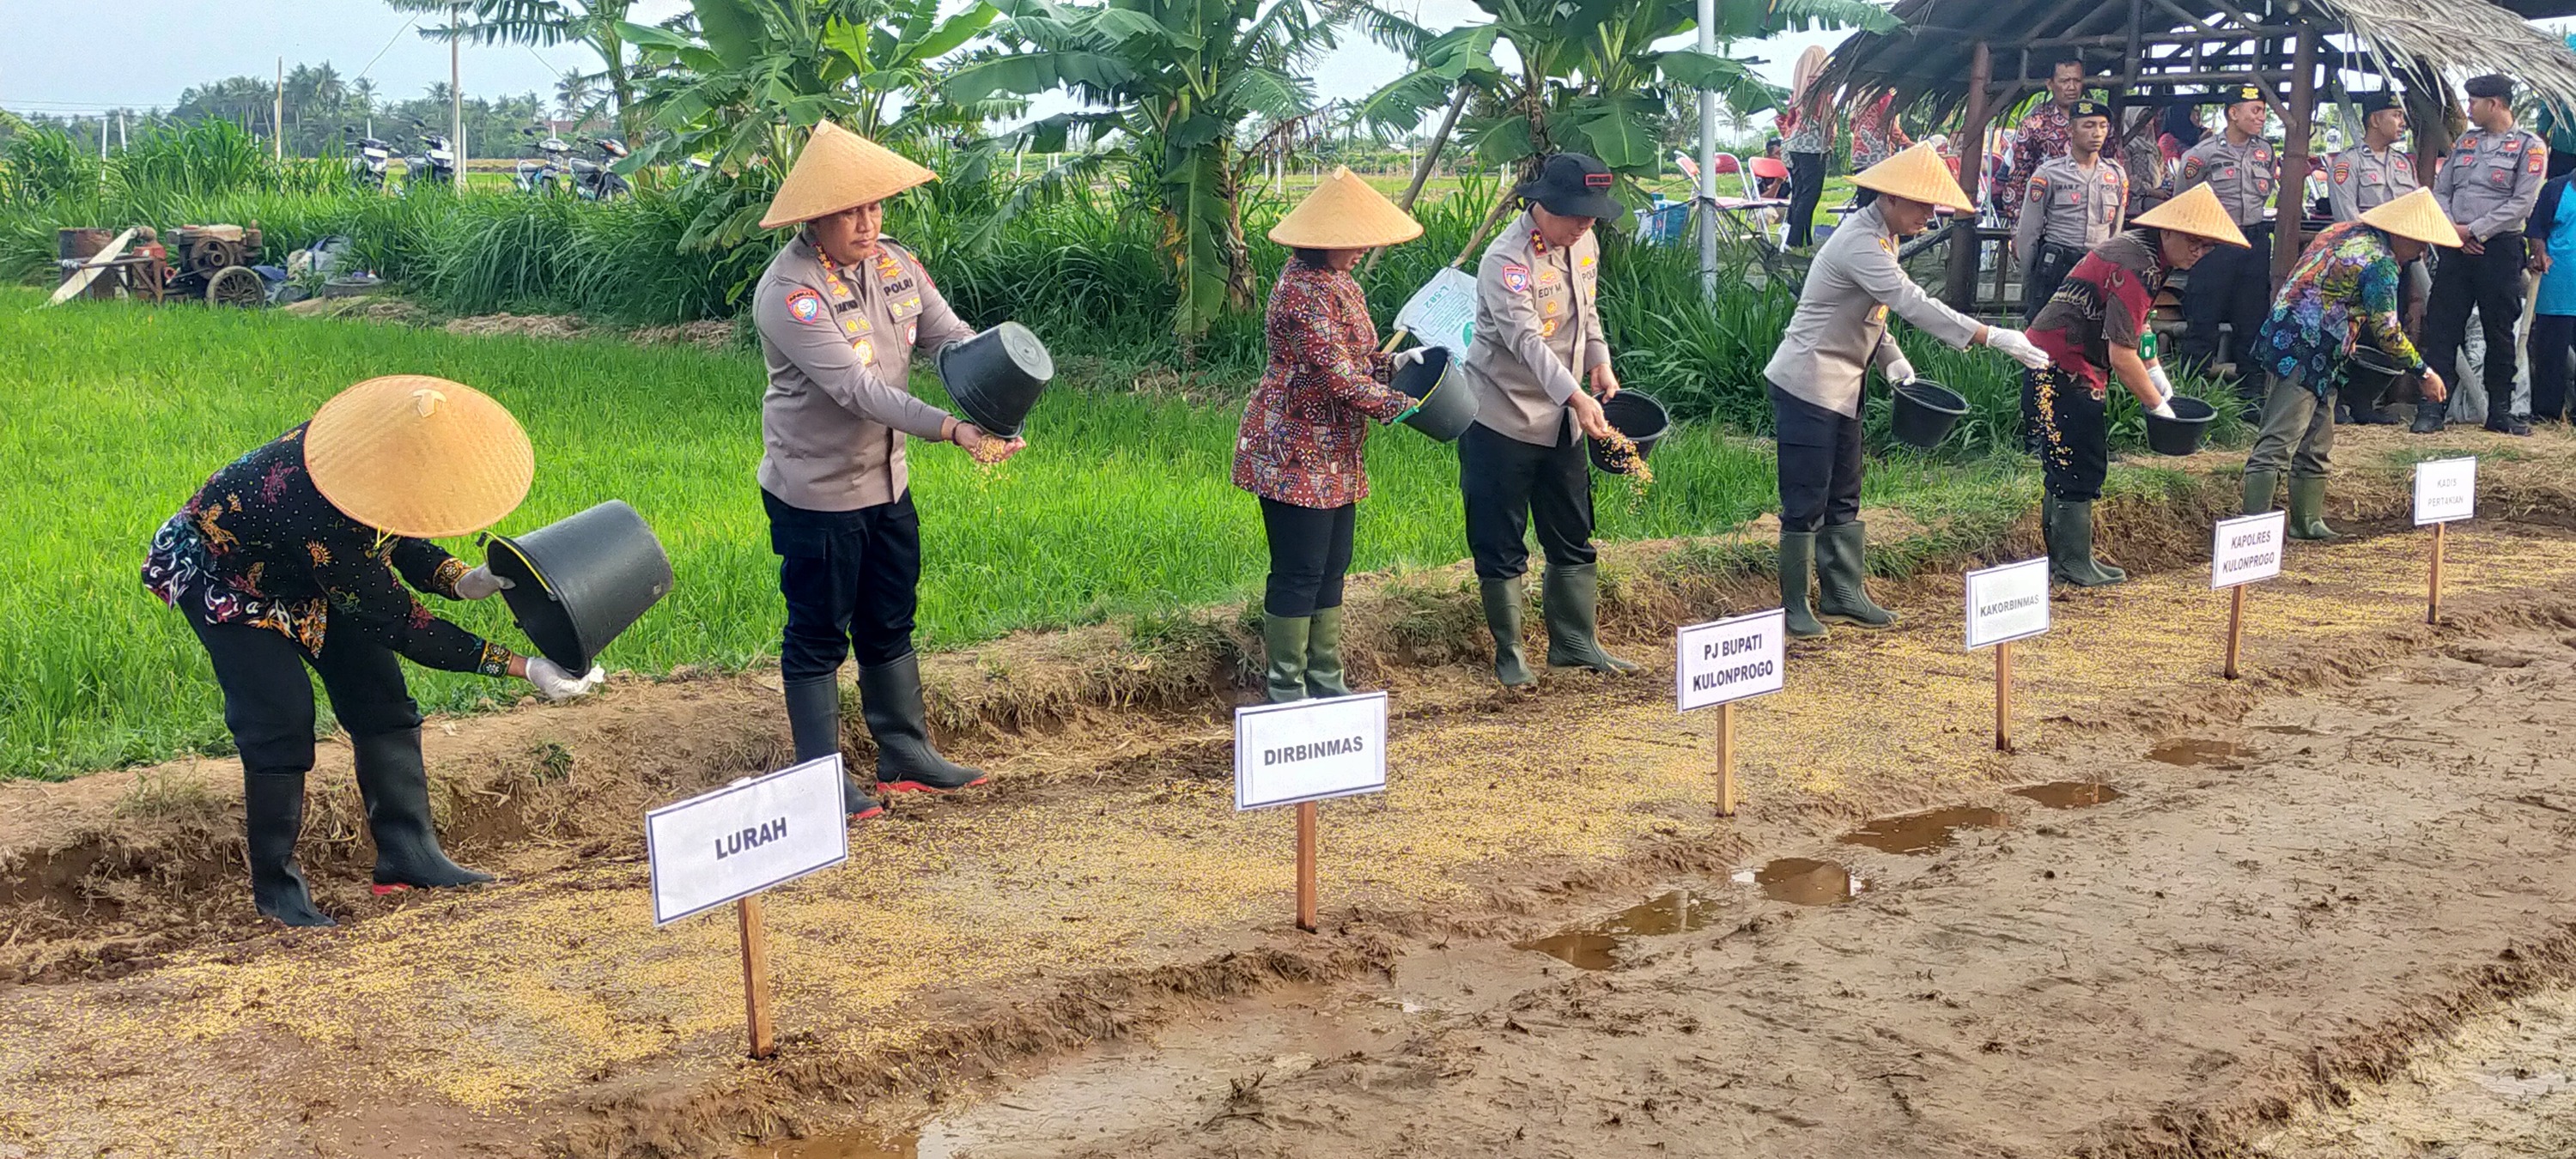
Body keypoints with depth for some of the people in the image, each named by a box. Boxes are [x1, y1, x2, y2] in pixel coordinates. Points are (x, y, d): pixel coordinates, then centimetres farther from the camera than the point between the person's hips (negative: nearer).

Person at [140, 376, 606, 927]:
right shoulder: (320, 518, -44)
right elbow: (399, 625, -34)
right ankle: (275, 886, -2)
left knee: (379, 696, -1)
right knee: (280, 719, -17)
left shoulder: (371, 442, -23)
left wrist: (458, 579, -25)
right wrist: (520, 667, -37)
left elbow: (401, 537, -3)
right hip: (224, 577, -8)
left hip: (303, 576, 8)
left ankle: (409, 852, 4)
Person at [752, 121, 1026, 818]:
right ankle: (821, 778, 17)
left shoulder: (895, 265, -1)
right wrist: (954, 432, -38)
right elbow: (858, 389, -31)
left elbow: (951, 337, -5)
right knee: (819, 636, 6)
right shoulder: (788, 292, -24)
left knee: (890, 624, 18)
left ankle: (906, 755, 31)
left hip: (886, 483, 7)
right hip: (815, 493, -7)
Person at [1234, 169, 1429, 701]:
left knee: (1331, 568, 14)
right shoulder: (1305, 290, -20)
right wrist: (1404, 406, -17)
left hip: (1334, 457, 10)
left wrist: (1393, 361, 5)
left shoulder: (1338, 284, 12)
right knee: (1299, 573, -3)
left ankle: (1326, 681, 23)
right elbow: (1338, 378, -24)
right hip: (1296, 455, -10)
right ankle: (1286, 690, 6)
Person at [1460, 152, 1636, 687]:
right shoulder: (1506, 260, -23)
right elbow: (1527, 339, -34)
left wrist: (1600, 362, 7)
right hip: (1503, 417, -7)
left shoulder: (1583, 243, 2)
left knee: (1573, 538, 14)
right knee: (1501, 546, 2)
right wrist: (1577, 397, -45)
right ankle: (1509, 653, 16)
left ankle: (1576, 643, 27)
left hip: (1561, 420, 7)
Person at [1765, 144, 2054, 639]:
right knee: (1806, 500, -3)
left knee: (1843, 496, 14)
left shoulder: (1880, 237, 10)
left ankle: (1843, 594, 23)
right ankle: (1794, 606, 6)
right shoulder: (1861, 244, -23)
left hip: (1841, 387, 10)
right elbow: (1916, 305, -30)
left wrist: (1891, 359, 1)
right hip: (1808, 384, -10)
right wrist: (1994, 337, -30)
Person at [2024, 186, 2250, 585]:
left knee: (2065, 466, 15)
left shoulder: (2139, 248, 10)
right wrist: (2158, 406, -12)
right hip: (2063, 372, -11)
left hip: (2055, 367, 11)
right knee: (2080, 467, -6)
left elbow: (2131, 327, 25)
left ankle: (2063, 558, 22)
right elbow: (2121, 356, -23)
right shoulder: (2138, 268, -22)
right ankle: (2074, 565, 0)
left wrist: (2156, 374, 17)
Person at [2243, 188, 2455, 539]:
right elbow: (2387, 332, -11)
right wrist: (2425, 374, -1)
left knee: (2317, 445, 17)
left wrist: (2345, 342, 26)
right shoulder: (2381, 263, -13)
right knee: (2277, 444, -14)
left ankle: (2308, 522, 24)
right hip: (2302, 357, -10)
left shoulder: (2344, 231, 14)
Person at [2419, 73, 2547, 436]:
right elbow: (2440, 191, 12)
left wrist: (2474, 230, -12)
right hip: (2456, 247, 4)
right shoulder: (2465, 141, 14)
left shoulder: (2529, 146, -2)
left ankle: (2500, 412, 12)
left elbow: (2522, 204, -10)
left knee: (2500, 332, 4)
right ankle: (2431, 409, -3)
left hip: (2500, 248, -4)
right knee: (2441, 327, -3)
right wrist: (2453, 230, -4)